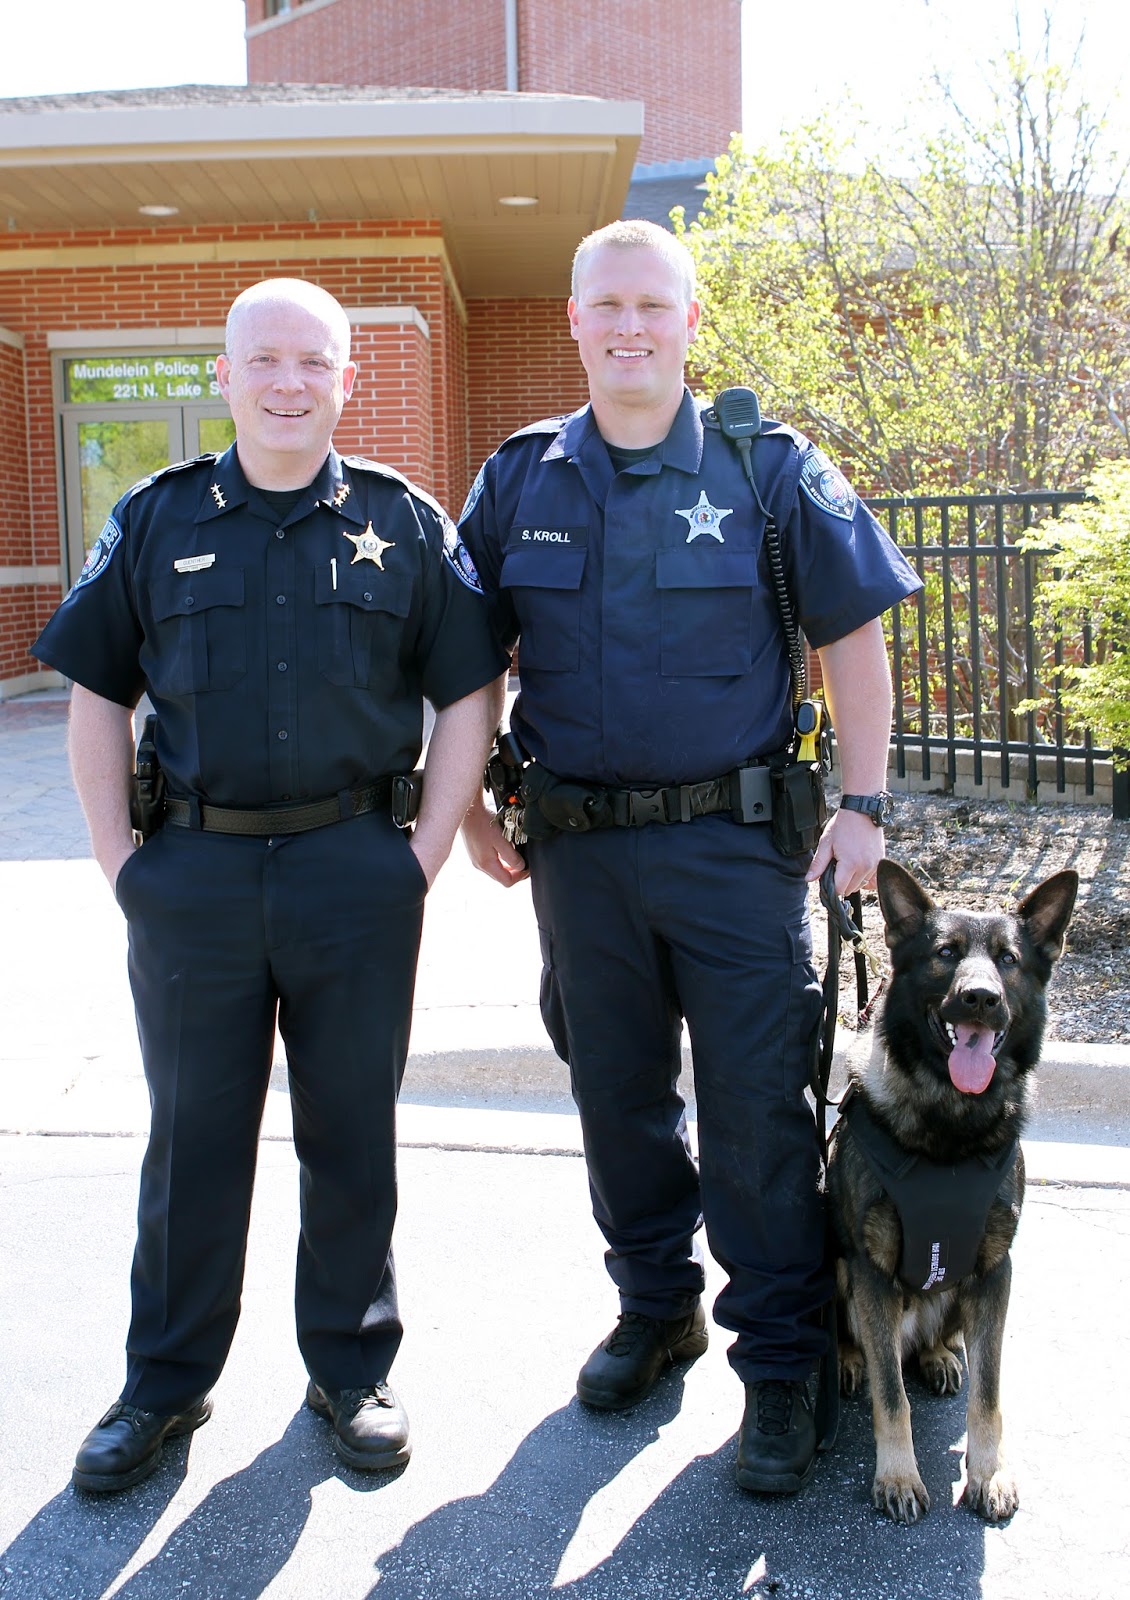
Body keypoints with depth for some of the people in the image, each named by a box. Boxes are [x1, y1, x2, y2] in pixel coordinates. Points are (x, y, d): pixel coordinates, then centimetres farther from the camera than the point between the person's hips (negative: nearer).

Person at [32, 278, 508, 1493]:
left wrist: (424, 854, -3)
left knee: (351, 1132, 10)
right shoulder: (156, 522, 6)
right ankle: (164, 1382, 28)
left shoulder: (404, 524, 4)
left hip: (355, 870, 0)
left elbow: (466, 696, 4)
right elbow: (96, 695, 8)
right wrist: (117, 856, 0)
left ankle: (352, 1369, 29)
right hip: (192, 872, 1)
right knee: (192, 1136, 11)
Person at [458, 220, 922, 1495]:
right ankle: (656, 1306, 37)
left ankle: (778, 1365, 18)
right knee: (616, 1093, 15)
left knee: (758, 1109, 1)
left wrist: (864, 806, -4)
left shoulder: (769, 469, -1)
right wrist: (470, 807, 9)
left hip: (734, 842, -3)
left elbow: (851, 636, 1)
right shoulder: (520, 479, 6)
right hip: (577, 849, 3)